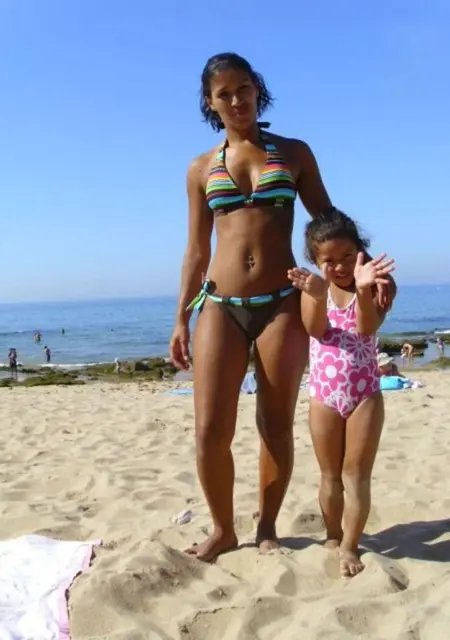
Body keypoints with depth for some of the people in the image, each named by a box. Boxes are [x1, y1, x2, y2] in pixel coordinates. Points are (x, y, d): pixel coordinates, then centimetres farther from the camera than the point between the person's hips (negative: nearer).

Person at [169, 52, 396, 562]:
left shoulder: (294, 153, 9)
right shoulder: (201, 169, 11)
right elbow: (196, 251, 12)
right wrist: (181, 319, 7)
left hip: (282, 304, -1)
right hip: (220, 306, 1)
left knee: (277, 426, 6)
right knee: (210, 429, -3)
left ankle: (266, 527, 25)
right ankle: (222, 529, 18)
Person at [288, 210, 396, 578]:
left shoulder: (375, 284, -6)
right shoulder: (315, 286, -2)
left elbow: (368, 328, -23)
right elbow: (316, 330, -18)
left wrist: (363, 289, -42)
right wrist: (317, 293, -38)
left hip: (365, 394, -1)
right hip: (324, 395, 2)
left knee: (357, 476, 4)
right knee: (330, 476, 13)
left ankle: (349, 546, 15)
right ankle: (332, 539, 29)